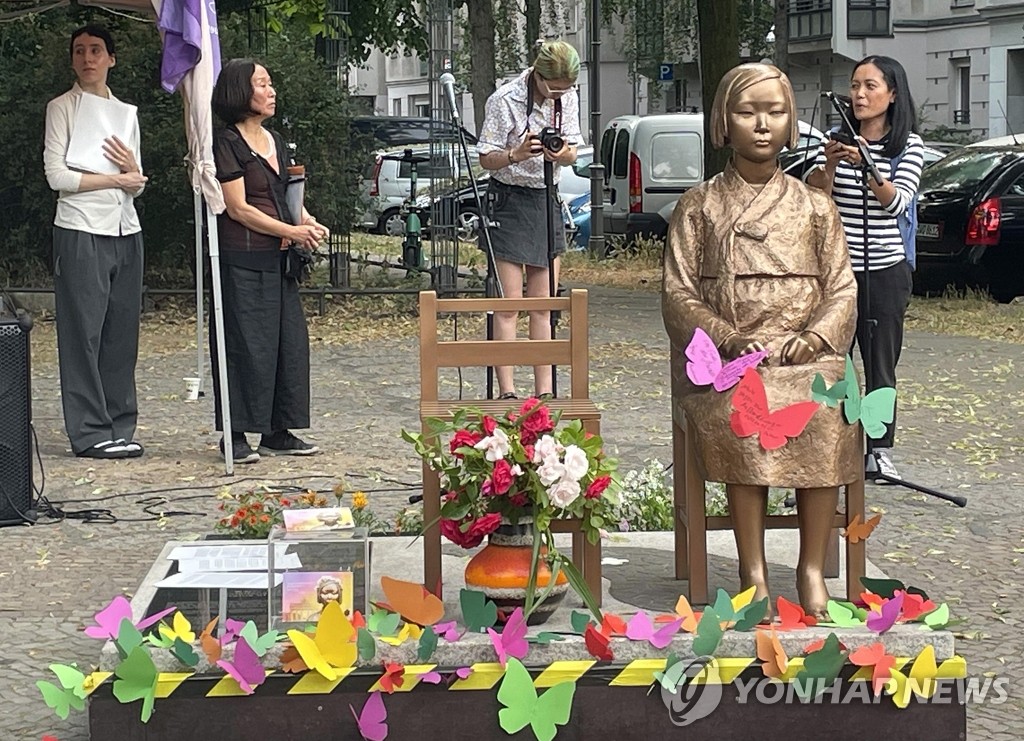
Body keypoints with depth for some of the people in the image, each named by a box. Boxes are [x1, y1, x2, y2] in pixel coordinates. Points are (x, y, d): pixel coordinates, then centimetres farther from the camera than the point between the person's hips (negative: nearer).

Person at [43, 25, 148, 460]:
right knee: (84, 333, -6)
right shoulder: (62, 108, 3)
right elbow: (57, 175, -7)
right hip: (81, 232, -5)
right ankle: (90, 432, -4)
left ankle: (120, 428, 9)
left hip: (125, 232, 5)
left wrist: (132, 168, -6)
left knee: (123, 334, 4)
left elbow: (137, 186, 17)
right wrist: (116, 179, -4)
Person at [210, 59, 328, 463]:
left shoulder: (275, 141, 17)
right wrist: (290, 231, -15)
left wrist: (308, 223, 3)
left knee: (290, 340, 7)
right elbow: (239, 208, -13)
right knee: (246, 345, -5)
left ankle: (278, 432, 15)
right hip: (242, 259, -8)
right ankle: (236, 435, 2)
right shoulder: (227, 143, -9)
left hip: (278, 261, 8)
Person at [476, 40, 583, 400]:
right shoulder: (505, 100, -15)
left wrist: (561, 154, -18)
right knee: (509, 303, -9)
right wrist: (518, 155, -31)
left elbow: (573, 154, 6)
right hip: (509, 200, -5)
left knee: (543, 305, 5)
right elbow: (486, 159, -11)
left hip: (547, 200, 5)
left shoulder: (567, 98, 1)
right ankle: (506, 392, -8)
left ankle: (544, 391, 7)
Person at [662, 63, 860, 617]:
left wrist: (816, 335, -9)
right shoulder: (698, 207, 11)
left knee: (824, 414, -33)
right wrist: (728, 340, -12)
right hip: (725, 361, -1)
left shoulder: (814, 208, 16)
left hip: (804, 356, 1)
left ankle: (812, 568, -24)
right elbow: (678, 293, 5)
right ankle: (753, 572, -29)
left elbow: (843, 288, 12)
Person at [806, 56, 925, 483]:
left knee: (881, 365, 4)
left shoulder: (909, 145, 0)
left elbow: (897, 202, -13)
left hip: (885, 271, -1)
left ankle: (881, 450, 13)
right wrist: (829, 165, -22)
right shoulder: (838, 139, 4)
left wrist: (866, 166, -28)